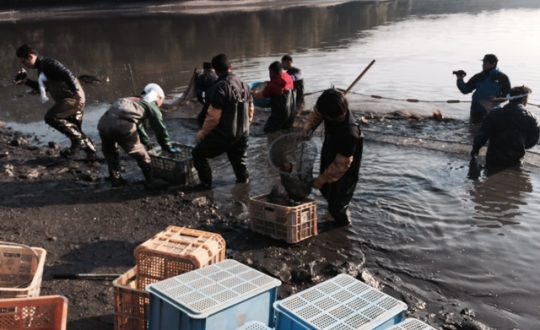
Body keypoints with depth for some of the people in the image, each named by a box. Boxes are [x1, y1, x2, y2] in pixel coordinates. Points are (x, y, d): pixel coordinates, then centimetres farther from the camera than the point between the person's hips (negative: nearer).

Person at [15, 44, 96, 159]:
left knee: (51, 117, -19)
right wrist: (27, 81, 20)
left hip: (73, 97, -11)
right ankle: (91, 152, 21)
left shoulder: (48, 63, -12)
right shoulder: (42, 68, 19)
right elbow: (42, 88, 30)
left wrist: (77, 91, -31)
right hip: (71, 99, 11)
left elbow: (67, 75, -24)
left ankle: (77, 140, -12)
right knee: (75, 130, 14)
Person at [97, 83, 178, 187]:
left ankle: (116, 179, 31)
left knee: (109, 151, 31)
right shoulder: (151, 105, 21)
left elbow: (138, 126, 50)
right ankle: (152, 181, 23)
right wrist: (168, 147, 33)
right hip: (123, 125, -6)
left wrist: (148, 144, 58)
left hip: (104, 121, 6)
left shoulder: (135, 102, 40)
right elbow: (160, 128, 21)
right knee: (141, 155, 13)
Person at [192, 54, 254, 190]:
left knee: (198, 153, 12)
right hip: (241, 135, 7)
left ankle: (206, 183, 13)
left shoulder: (220, 87, -21)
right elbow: (250, 111, 14)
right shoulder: (243, 84, 4)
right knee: (239, 160, 21)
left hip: (223, 135, -7)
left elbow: (213, 117, -23)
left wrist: (202, 133, -7)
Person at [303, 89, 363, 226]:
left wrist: (321, 180, -19)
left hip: (344, 173, -7)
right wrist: (307, 130, -14)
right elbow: (316, 114, 1)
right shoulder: (330, 106, -25)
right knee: (326, 190, 26)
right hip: (330, 152, 8)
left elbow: (341, 165, -29)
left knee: (336, 205, 1)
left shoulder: (350, 134, -42)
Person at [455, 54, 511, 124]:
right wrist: (460, 80, -8)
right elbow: (465, 90, 8)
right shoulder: (478, 77, 8)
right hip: (477, 110, 3)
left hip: (493, 110, -3)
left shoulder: (502, 78, 1)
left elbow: (507, 94, 0)